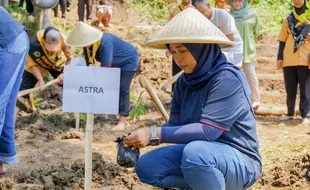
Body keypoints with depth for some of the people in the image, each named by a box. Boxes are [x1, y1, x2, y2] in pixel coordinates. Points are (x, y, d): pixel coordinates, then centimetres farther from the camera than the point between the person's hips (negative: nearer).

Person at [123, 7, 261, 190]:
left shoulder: (227, 79, -21)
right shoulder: (185, 82, 3)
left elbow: (207, 131, -28)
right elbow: (175, 124, 1)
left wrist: (155, 134, -33)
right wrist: (140, 139, -17)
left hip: (239, 161, -8)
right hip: (203, 152, 8)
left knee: (195, 152, -37)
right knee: (146, 167, -8)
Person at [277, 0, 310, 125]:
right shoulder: (289, 19, 12)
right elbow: (283, 39, 12)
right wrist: (280, 57, 4)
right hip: (289, 60, 3)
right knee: (290, 89, 6)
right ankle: (290, 113, 16)